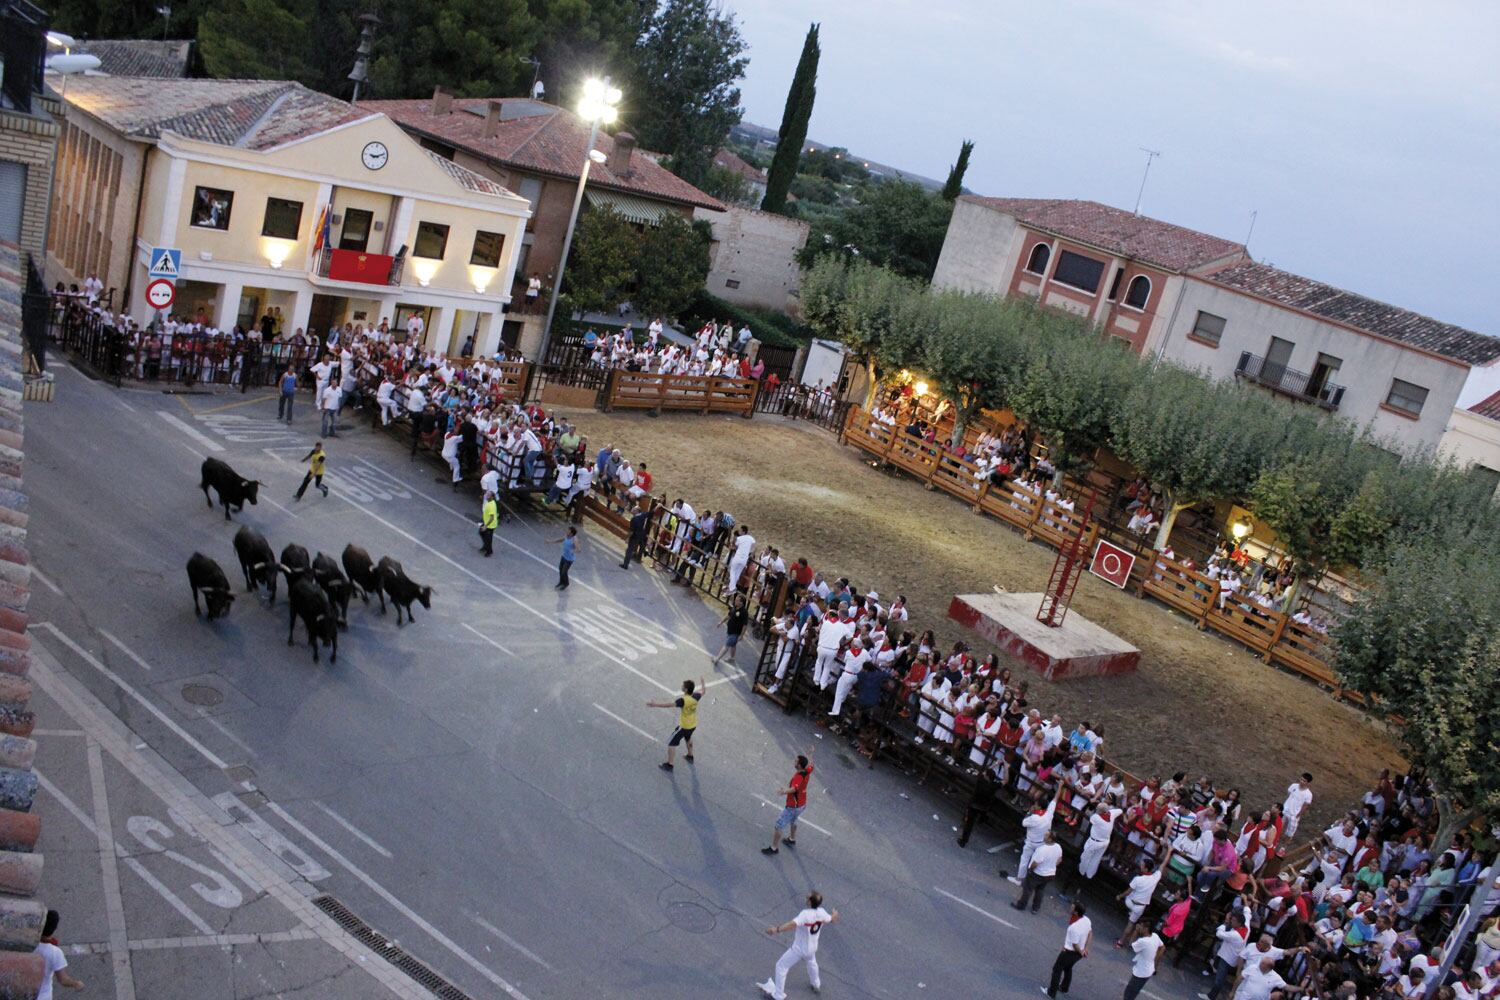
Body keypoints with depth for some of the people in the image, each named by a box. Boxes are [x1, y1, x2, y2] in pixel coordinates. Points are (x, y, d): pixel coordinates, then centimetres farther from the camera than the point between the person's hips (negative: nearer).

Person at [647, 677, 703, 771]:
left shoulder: (683, 700, -32)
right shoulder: (696, 696, -12)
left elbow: (669, 704, -39)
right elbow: (703, 691, 10)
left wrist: (655, 704, -40)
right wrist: (702, 683, 30)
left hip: (684, 726, -7)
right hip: (693, 725, 7)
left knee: (671, 743, 7)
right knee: (688, 738, 36)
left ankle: (668, 764, 13)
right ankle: (690, 756, 53)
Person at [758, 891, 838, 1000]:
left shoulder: (805, 914, -33)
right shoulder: (821, 913, -13)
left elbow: (793, 924, -49)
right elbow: (832, 920, 7)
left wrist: (777, 929, -55)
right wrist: (835, 914, 30)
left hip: (799, 949, -6)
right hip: (812, 948, 6)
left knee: (781, 966, 11)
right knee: (811, 962, 38)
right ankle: (816, 984, 59)